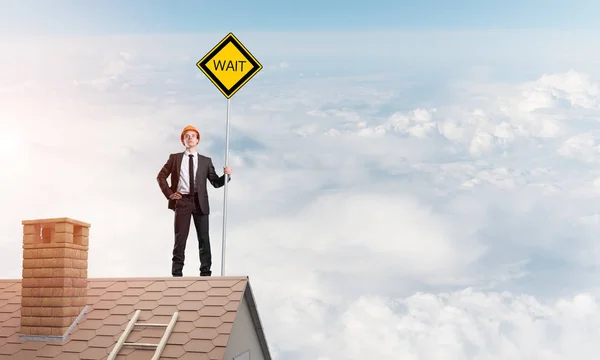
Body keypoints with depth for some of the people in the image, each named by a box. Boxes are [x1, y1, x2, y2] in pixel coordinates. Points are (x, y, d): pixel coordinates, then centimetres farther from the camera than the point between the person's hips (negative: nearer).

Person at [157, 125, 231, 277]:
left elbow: (216, 183, 8)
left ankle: (205, 272, 8)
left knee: (204, 238, 2)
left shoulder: (206, 161, 11)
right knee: (180, 238, -1)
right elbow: (161, 176, 12)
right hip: (182, 201, -1)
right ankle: (177, 273, 6)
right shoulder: (175, 158, 9)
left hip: (200, 202, 1)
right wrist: (169, 194, 1)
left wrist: (226, 175, -11)